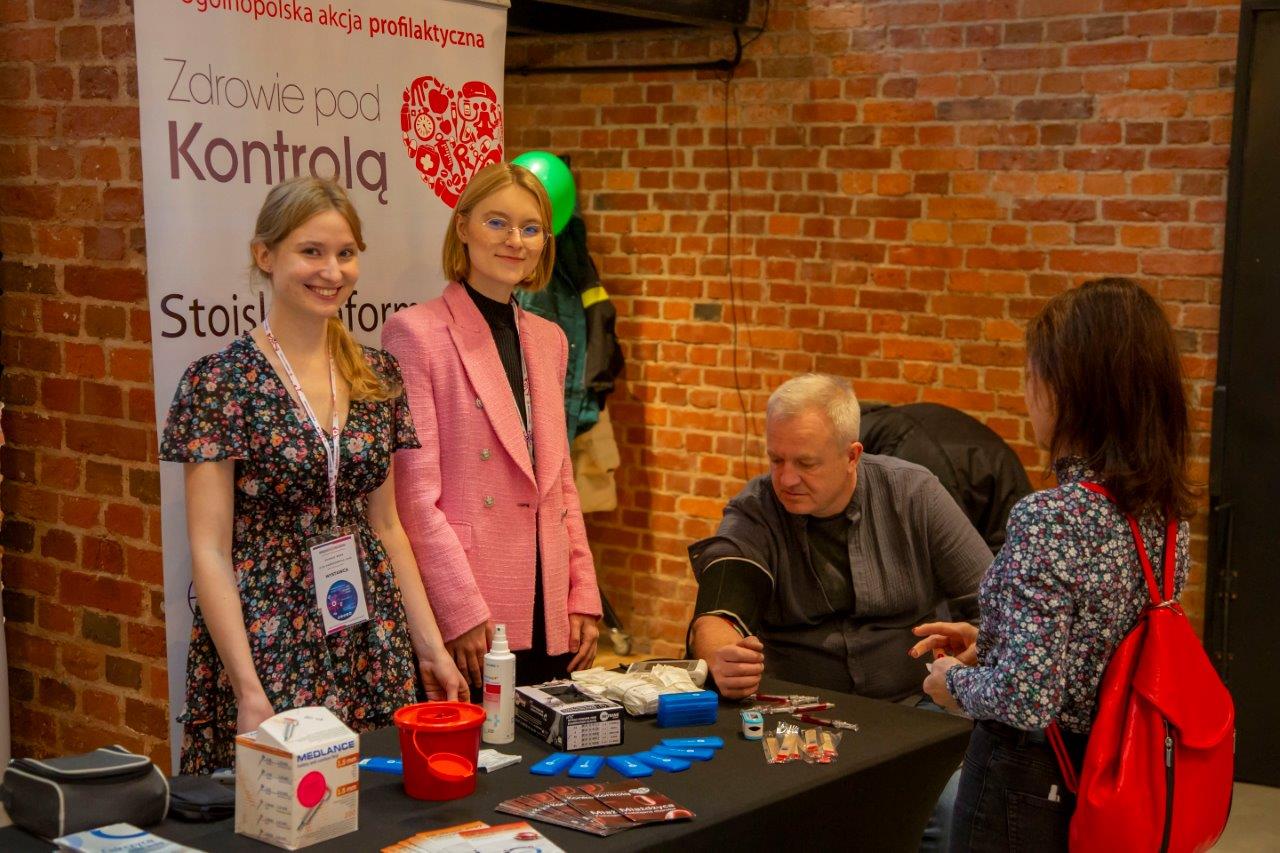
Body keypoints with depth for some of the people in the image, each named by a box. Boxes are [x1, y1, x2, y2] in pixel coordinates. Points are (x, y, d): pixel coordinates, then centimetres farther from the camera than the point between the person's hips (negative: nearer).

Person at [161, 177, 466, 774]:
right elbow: (210, 551, -11)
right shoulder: (220, 383, -9)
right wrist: (249, 691, -16)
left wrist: (431, 645, 9)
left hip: (371, 647, 5)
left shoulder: (377, 377, 7)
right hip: (267, 643, -5)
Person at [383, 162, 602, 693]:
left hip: (548, 615, 6)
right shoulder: (416, 333, -7)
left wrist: (583, 597, 9)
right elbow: (415, 495, -12)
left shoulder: (549, 340, 14)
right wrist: (463, 611, -16)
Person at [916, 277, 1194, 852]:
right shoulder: (1165, 510, 0)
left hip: (1030, 785, -8)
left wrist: (956, 682, -9)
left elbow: (1025, 700, -28)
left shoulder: (1048, 520, -25)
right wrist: (988, 641, 11)